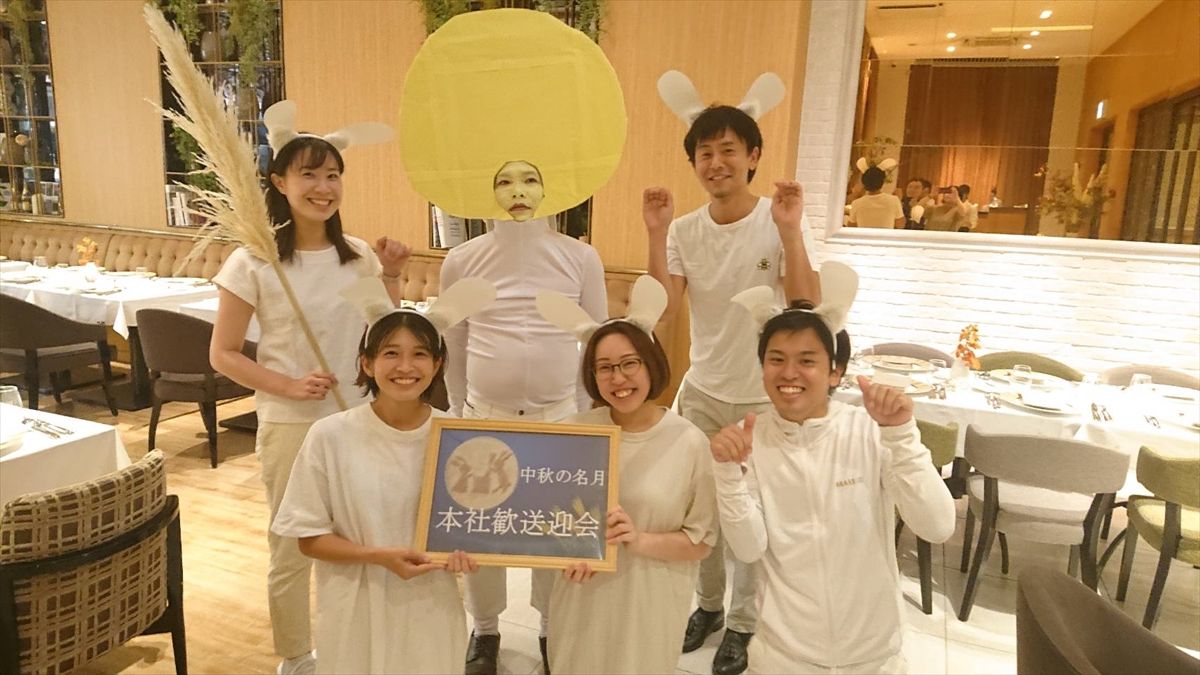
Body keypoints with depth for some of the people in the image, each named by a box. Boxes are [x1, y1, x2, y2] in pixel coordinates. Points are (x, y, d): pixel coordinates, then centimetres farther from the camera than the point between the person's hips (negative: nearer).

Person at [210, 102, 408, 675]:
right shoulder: (253, 261, -9)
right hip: (291, 425, -3)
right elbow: (223, 354, -5)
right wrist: (290, 386, -19)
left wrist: (391, 277, -5)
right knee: (293, 549, 10)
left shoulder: (359, 255, 2)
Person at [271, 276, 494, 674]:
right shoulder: (330, 436, -14)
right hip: (357, 609, -1)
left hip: (430, 606, 1)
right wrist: (378, 556, -20)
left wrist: (462, 548, -17)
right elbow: (310, 537, -7)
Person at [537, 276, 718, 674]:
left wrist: (641, 541, -22)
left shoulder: (689, 442, -13)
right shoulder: (576, 432, -6)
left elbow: (702, 540, -7)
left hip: (649, 605, -2)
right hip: (583, 600, 3)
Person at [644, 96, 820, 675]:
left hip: (765, 398, -3)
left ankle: (742, 623, 32)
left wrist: (791, 231, -29)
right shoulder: (684, 230, -4)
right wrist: (656, 235, -21)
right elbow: (662, 311, -13)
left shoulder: (782, 223, -12)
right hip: (701, 392, 3)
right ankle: (707, 605, 38)